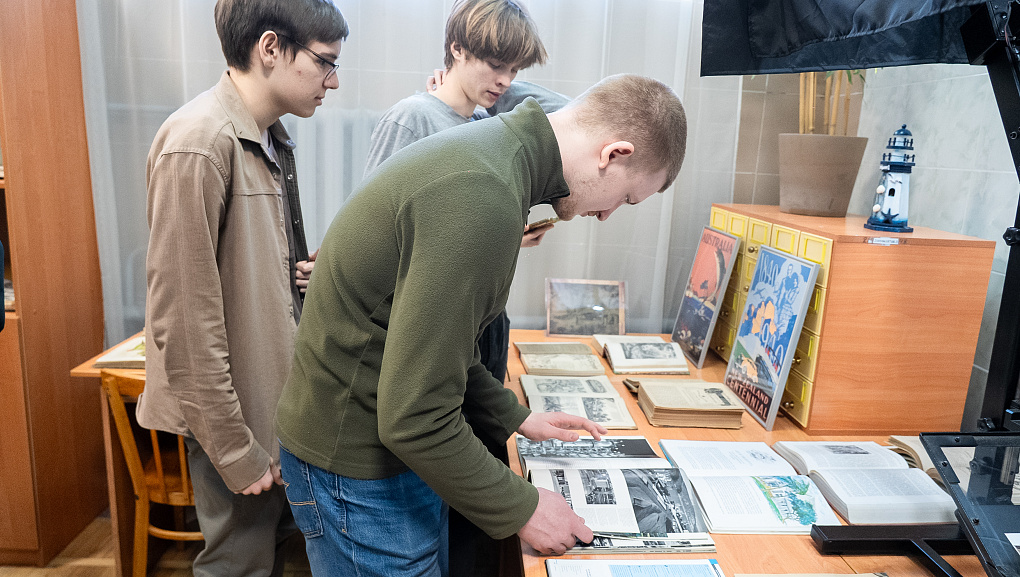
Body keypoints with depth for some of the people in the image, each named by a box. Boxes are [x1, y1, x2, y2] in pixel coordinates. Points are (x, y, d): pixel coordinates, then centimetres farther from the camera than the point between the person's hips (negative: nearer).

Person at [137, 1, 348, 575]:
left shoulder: (271, 138, 7)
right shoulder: (198, 144, -22)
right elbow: (185, 320, -23)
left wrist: (308, 271, 4)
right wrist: (235, 450, -18)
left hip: (281, 395, 8)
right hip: (240, 413, -8)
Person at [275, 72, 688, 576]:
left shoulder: (492, 150, 4)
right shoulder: (482, 199, -30)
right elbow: (413, 418, -28)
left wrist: (514, 417, 14)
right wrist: (520, 510, -15)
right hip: (358, 464, -9)